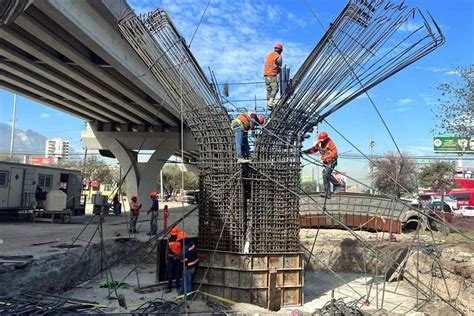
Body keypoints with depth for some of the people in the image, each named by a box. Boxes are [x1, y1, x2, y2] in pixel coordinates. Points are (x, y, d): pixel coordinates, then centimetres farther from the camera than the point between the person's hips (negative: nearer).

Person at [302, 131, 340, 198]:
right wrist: (305, 151, -9)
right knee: (325, 176, 5)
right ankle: (327, 193, 11)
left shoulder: (330, 143, -20)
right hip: (325, 162, 7)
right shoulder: (319, 143, -1)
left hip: (332, 161, -7)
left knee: (327, 174, -20)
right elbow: (313, 149, 6)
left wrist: (326, 157, -40)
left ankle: (337, 184, 1)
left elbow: (335, 152, -29)